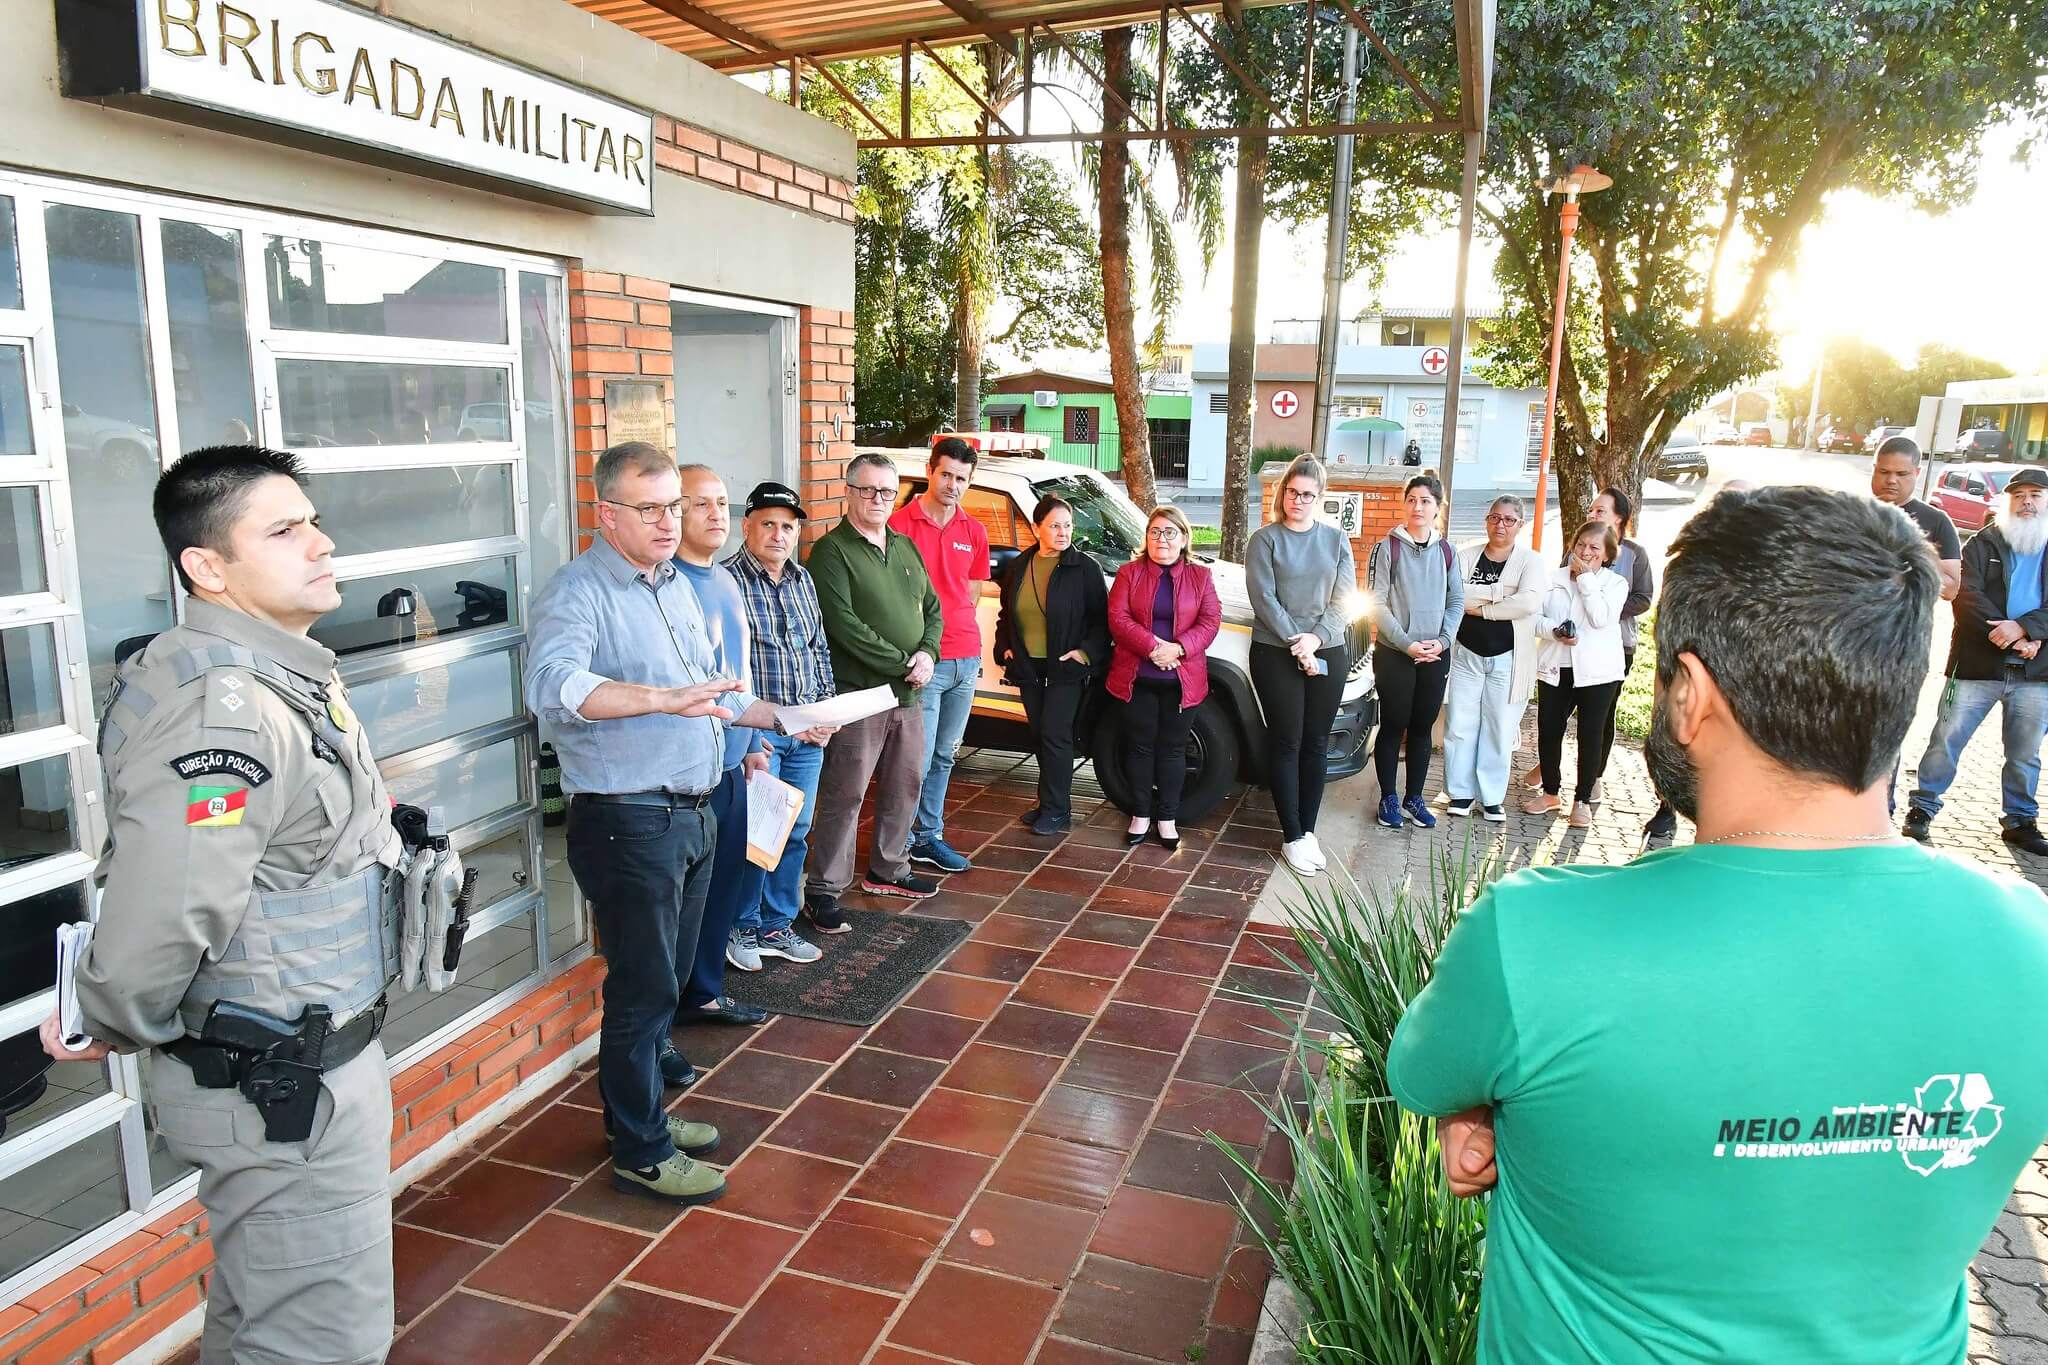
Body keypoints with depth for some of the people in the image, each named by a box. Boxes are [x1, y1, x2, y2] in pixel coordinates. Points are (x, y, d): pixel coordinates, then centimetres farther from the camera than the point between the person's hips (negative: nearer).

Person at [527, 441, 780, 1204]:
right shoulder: (578, 592, -14)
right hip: (625, 822, -9)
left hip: (690, 815, 9)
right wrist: (662, 699, -42)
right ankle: (642, 1154, 16)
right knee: (643, 989, 1)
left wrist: (782, 718, 19)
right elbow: (550, 684, -34)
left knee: (667, 980, 20)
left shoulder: (675, 584, 14)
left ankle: (646, 1108, 37)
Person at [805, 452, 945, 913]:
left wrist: (927, 653, -5)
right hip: (857, 693, -7)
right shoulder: (832, 551, -9)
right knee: (845, 795, -4)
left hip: (908, 694, 8)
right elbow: (845, 625, -18)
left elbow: (932, 608, 16)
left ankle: (887, 869, 33)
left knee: (905, 787, 16)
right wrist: (903, 663, -16)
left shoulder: (906, 547, 15)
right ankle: (823, 889, 4)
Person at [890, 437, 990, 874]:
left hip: (966, 660, 6)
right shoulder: (900, 524, -7)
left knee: (944, 756, 14)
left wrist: (968, 642, 10)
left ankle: (929, 836, 25)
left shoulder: (974, 532, 11)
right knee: (918, 760, -5)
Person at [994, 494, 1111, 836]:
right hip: (1028, 667, 5)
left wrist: (1087, 653, -16)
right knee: (1040, 737, 11)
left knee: (1054, 736, -7)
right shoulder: (1018, 567, 9)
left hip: (1066, 668, -5)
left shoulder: (1084, 568, -6)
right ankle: (1051, 803, 21)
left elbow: (1100, 618, -6)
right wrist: (1005, 648, 7)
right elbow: (1006, 614, 19)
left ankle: (1056, 811, 1)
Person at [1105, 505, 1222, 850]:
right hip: (1137, 677, 0)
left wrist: (1178, 648, -19)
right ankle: (1140, 814, 18)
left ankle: (1167, 817, 18)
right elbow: (1118, 618, -7)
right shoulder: (1129, 573, 3)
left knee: (1172, 747, 8)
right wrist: (1152, 647, -20)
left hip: (1181, 679, 0)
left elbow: (1210, 622, -3)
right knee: (1140, 745, 7)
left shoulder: (1201, 576, 5)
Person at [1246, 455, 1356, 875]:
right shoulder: (1265, 539, 0)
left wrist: (1316, 638, -13)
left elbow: (1344, 598, 2)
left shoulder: (1336, 540, 9)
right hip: (1276, 654, -3)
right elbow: (1264, 599, -8)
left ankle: (1308, 830, 17)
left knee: (1315, 743, 8)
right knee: (1286, 742, -1)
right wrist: (1297, 645, -15)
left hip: (1327, 654, 3)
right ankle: (1293, 837, 5)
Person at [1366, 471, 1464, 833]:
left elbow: (1457, 601, 8)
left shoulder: (1446, 552, 6)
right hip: (1393, 653, -3)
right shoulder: (1388, 548, -5)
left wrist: (1442, 641, -7)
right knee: (1393, 725, 3)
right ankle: (1388, 798, 14)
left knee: (1422, 727, 10)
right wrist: (1407, 643, -15)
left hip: (1435, 655, 4)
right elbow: (1376, 603, -9)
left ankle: (1414, 797, 21)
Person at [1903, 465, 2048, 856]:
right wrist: (2013, 639, -17)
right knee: (1946, 740, 0)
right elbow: (1967, 595, -8)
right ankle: (1922, 808, 11)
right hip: (1977, 664, -2)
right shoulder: (1983, 543, 5)